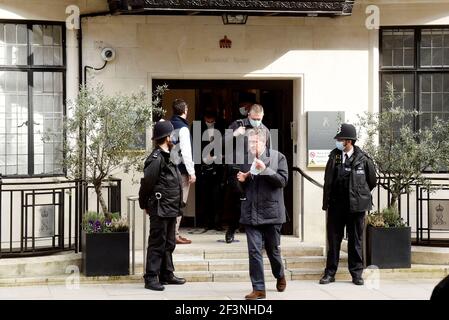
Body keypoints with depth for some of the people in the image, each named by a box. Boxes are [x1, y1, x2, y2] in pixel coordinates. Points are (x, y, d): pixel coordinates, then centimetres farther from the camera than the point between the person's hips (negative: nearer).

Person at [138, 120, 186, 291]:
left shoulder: (166, 157, 15)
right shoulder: (156, 158, -16)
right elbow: (146, 183, -15)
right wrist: (145, 205, -4)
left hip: (171, 210, 10)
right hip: (160, 209, -10)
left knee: (168, 244, 16)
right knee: (157, 243, -5)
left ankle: (167, 274, 26)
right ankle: (151, 278, 1)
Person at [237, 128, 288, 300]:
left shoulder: (278, 157, -2)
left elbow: (283, 180, -11)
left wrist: (265, 169, -22)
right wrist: (241, 180, -4)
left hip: (271, 212, -2)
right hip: (251, 213, 2)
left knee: (273, 249, 12)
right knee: (254, 251, -2)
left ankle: (280, 276, 39)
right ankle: (258, 289, 3)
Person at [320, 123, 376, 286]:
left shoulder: (363, 159, -6)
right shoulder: (334, 156, 1)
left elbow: (372, 181, 7)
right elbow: (328, 181, 5)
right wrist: (327, 201, 3)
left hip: (356, 205, -2)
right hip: (335, 205, 2)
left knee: (356, 240, 7)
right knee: (333, 239, 7)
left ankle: (356, 273, 16)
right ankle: (330, 272, 15)